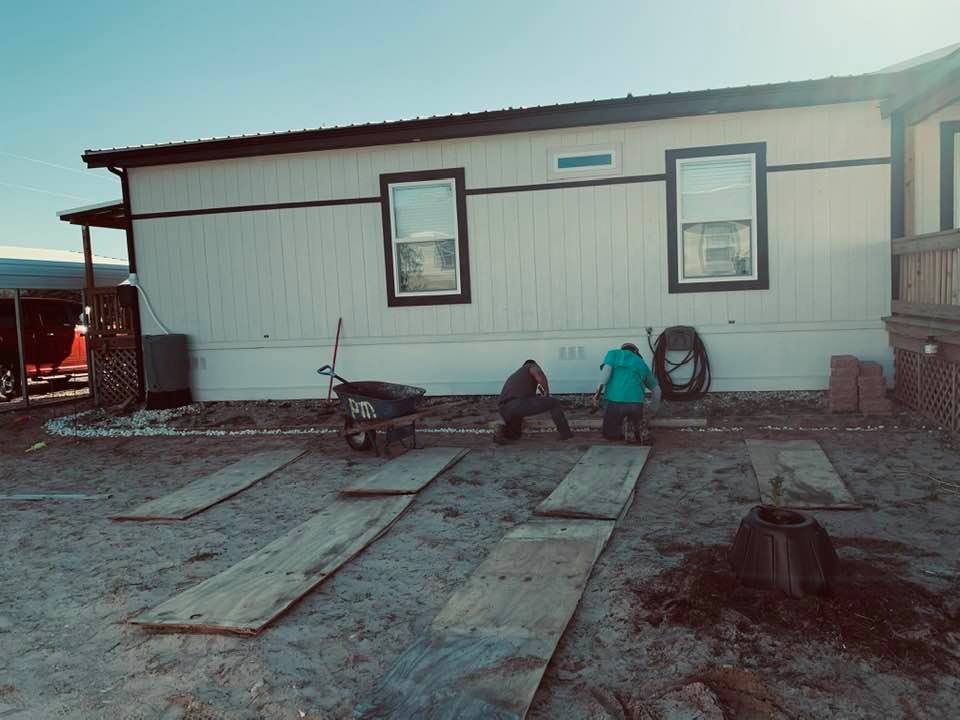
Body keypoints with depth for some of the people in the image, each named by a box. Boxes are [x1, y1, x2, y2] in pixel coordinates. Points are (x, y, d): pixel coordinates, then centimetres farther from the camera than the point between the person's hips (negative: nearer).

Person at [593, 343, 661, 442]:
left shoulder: (614, 353, 21)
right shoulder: (641, 363, 28)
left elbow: (606, 369, -2)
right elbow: (656, 390, 34)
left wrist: (599, 392, -8)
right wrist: (652, 410, 46)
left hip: (615, 401, -2)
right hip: (636, 402, 2)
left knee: (610, 435, 18)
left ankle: (622, 431, -9)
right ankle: (639, 428, -4)